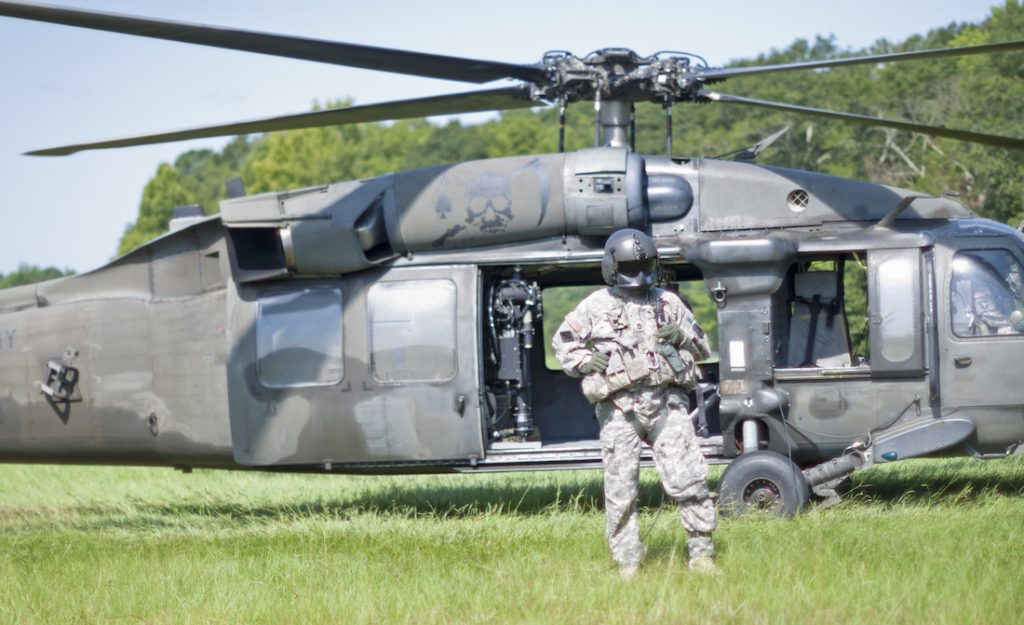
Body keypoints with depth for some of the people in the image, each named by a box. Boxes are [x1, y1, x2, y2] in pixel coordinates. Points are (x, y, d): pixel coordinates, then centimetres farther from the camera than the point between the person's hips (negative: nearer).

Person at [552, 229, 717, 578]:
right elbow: (562, 342, 15)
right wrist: (586, 361, -3)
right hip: (619, 409, -1)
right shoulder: (595, 307, 6)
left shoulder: (667, 303, 13)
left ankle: (701, 553, 5)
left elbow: (703, 348, 20)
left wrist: (681, 336, -1)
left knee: (688, 480, -5)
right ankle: (628, 563, 9)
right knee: (621, 489, 0)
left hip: (666, 404, 1)